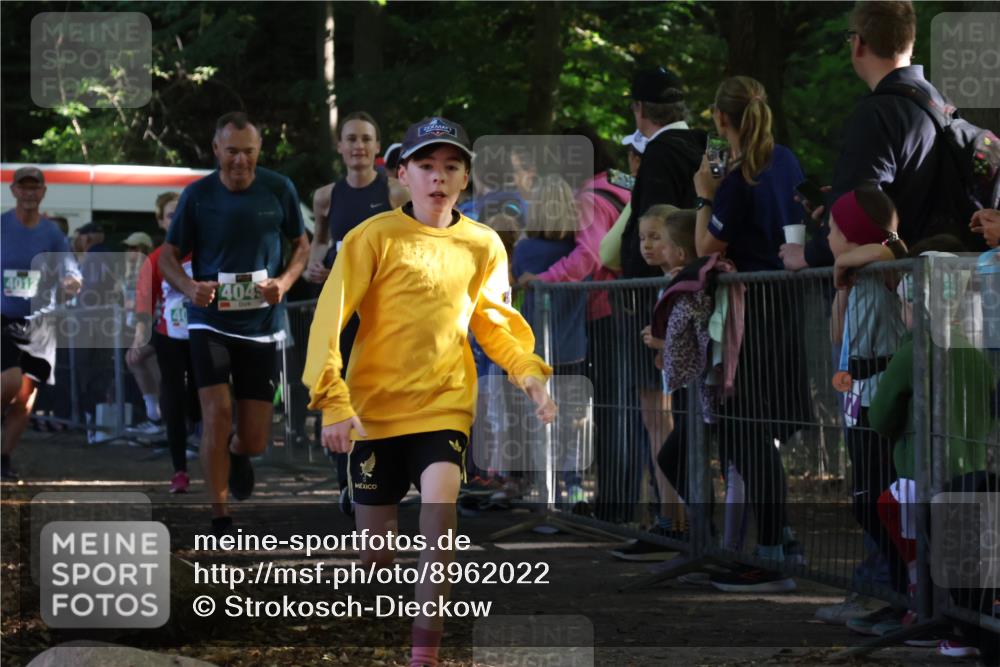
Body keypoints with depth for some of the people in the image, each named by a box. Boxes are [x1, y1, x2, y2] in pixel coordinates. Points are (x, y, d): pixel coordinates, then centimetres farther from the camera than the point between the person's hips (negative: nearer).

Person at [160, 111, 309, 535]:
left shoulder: (279, 190, -1)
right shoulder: (197, 195, -3)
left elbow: (301, 245, 12)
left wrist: (284, 282, -9)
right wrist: (189, 287, -18)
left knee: (255, 440, 3)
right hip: (210, 321, -1)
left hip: (261, 324, 1)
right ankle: (219, 517, -6)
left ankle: (237, 454, 42)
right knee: (217, 412, -18)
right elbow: (168, 256, 3)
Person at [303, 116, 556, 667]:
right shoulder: (374, 237, -7)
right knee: (375, 546, 3)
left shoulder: (483, 246, 3)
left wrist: (532, 377, 5)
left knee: (441, 505, -25)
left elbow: (494, 322, 19)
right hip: (375, 409, -1)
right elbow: (329, 318, -9)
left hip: (445, 405, 1)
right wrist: (332, 400, -17)